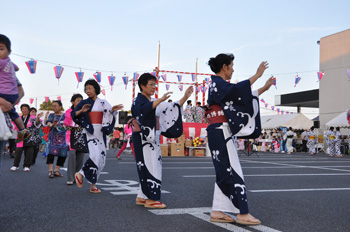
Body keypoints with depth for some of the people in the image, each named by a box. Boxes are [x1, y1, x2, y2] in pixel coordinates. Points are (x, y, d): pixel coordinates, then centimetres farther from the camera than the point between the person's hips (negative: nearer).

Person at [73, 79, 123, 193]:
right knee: (95, 155, -21)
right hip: (90, 132, -4)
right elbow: (73, 114, 2)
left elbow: (109, 115, 10)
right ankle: (80, 174, 0)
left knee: (101, 158, 1)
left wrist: (113, 110, -11)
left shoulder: (103, 103, 13)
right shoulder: (84, 103, 6)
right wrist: (81, 111, -17)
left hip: (101, 132, 4)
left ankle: (93, 185, 10)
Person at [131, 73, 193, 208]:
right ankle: (150, 199, -8)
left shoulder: (154, 101, 19)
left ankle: (142, 197, 16)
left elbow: (172, 109, 15)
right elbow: (144, 109, -32)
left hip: (152, 138, 9)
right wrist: (161, 99, -40)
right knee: (149, 165, -11)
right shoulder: (139, 101, -7)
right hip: (142, 138, -9)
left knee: (152, 165, 9)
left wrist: (185, 97, 5)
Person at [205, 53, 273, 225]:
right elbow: (237, 90, -28)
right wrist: (257, 75, -23)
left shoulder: (219, 85, 22)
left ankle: (217, 212, 13)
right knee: (233, 171, -9)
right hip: (221, 132, -11)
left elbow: (244, 97, 25)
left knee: (225, 172, 10)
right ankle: (242, 214, -5)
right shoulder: (217, 83, -9)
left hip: (221, 133, 11)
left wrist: (264, 88, 25)